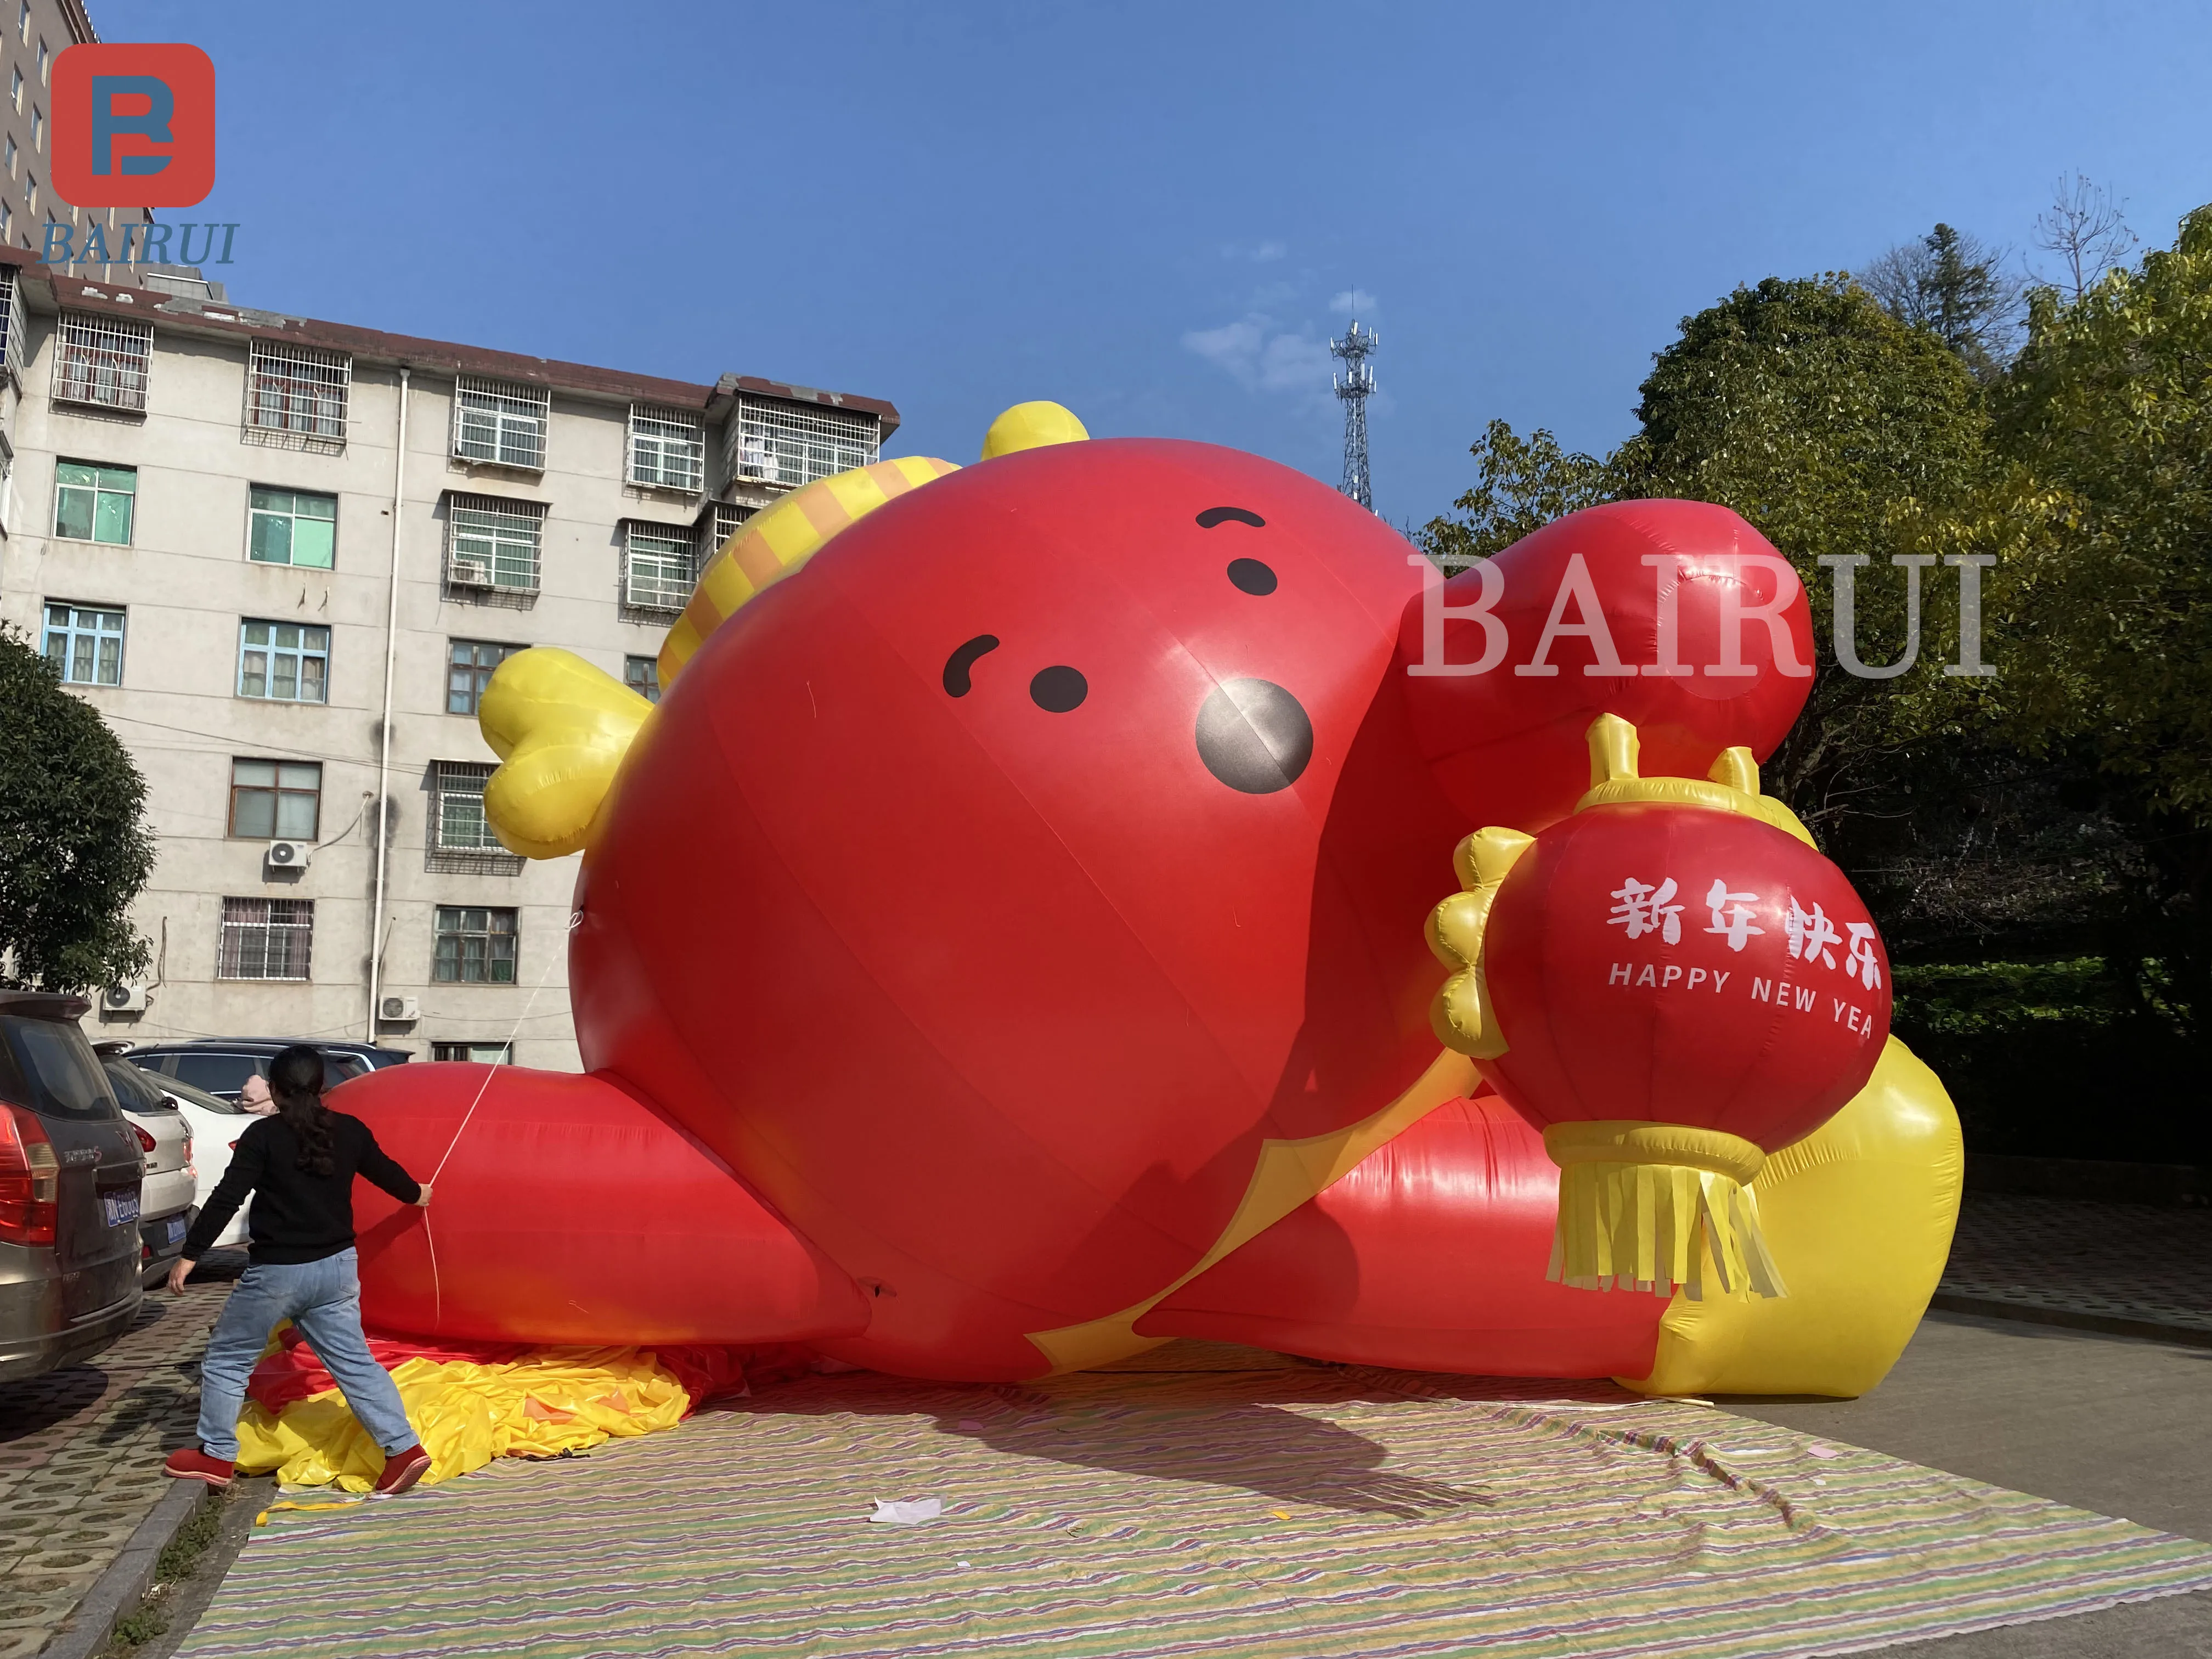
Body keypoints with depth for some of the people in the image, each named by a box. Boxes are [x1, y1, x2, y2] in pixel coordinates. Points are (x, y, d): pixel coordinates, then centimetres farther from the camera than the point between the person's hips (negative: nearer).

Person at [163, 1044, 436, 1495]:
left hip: (276, 1272, -5)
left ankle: (217, 1456, 22)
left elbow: (227, 1198, -14)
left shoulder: (263, 1135, -10)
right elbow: (385, 1170, 19)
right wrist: (416, 1195, 39)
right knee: (355, 1362, 7)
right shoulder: (350, 1130, 4)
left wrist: (191, 1254, -8)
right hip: (336, 1268, 5)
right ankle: (403, 1448, 0)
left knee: (227, 1360, 16)